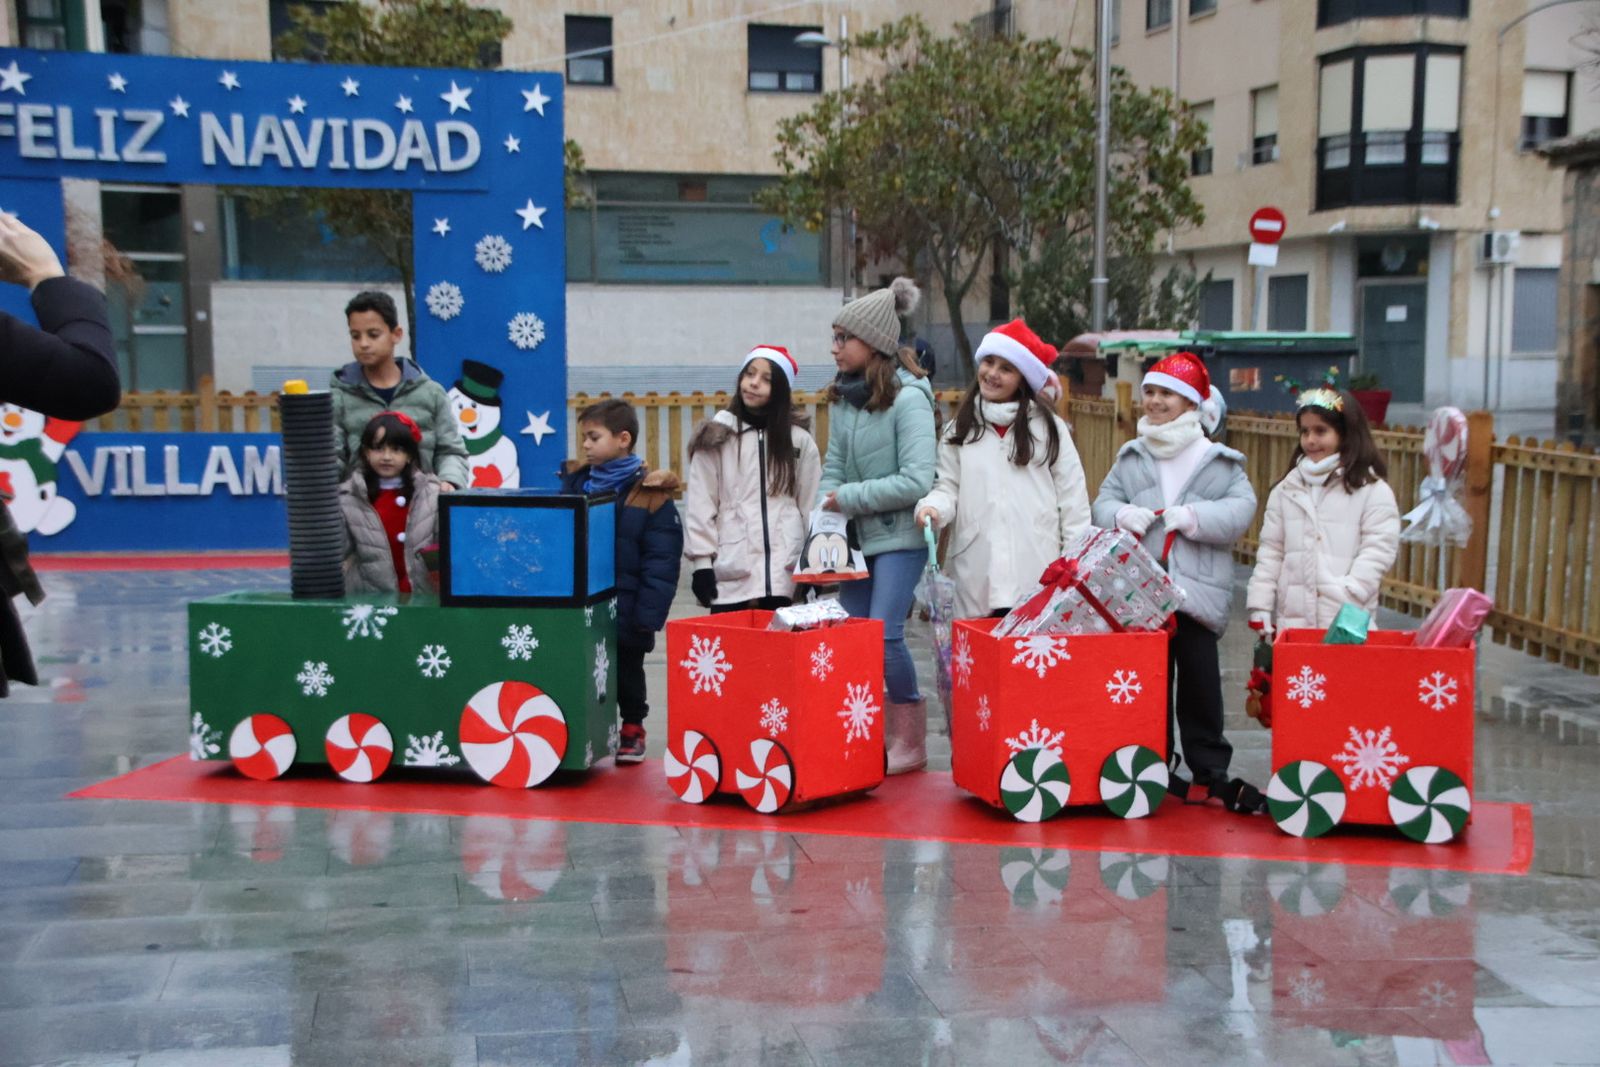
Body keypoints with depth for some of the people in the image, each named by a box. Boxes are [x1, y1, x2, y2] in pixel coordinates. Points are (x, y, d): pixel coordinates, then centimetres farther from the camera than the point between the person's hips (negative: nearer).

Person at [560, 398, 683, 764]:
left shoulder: (650, 494, -12)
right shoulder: (574, 484, 4)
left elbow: (661, 562, -14)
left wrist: (648, 615, -18)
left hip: (624, 611, -4)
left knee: (627, 672, 13)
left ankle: (633, 729, 31)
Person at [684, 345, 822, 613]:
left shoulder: (799, 440, 8)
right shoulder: (716, 438, 4)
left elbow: (811, 503, 10)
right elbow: (700, 504, 2)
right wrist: (701, 562, -4)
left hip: (783, 574, 1)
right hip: (730, 573, -1)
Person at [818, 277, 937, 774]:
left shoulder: (907, 399, -14)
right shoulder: (842, 397, 6)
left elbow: (917, 481, -21)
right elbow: (833, 466, 6)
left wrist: (848, 497, -16)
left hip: (898, 536, -7)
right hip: (856, 535, 7)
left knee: (884, 635, -11)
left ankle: (910, 738, 8)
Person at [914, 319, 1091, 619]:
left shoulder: (1049, 426, 8)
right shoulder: (959, 430, 13)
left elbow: (1072, 494, 6)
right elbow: (948, 486, 10)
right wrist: (933, 507, -13)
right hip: (978, 570, 1)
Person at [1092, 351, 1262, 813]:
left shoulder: (1218, 461, 3)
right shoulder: (1131, 457, 13)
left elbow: (1241, 509, -7)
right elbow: (1103, 503, 10)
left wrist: (1193, 516, -18)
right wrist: (1121, 515, -11)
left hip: (1196, 590, -3)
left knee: (1199, 682, 2)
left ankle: (1210, 771, 12)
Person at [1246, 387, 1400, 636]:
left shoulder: (1373, 491, -2)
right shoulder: (1287, 489, 12)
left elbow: (1378, 551, -9)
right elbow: (1271, 550, 11)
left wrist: (1348, 597, -18)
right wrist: (1260, 606, 5)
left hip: (1347, 623, -4)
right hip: (1291, 620, 4)